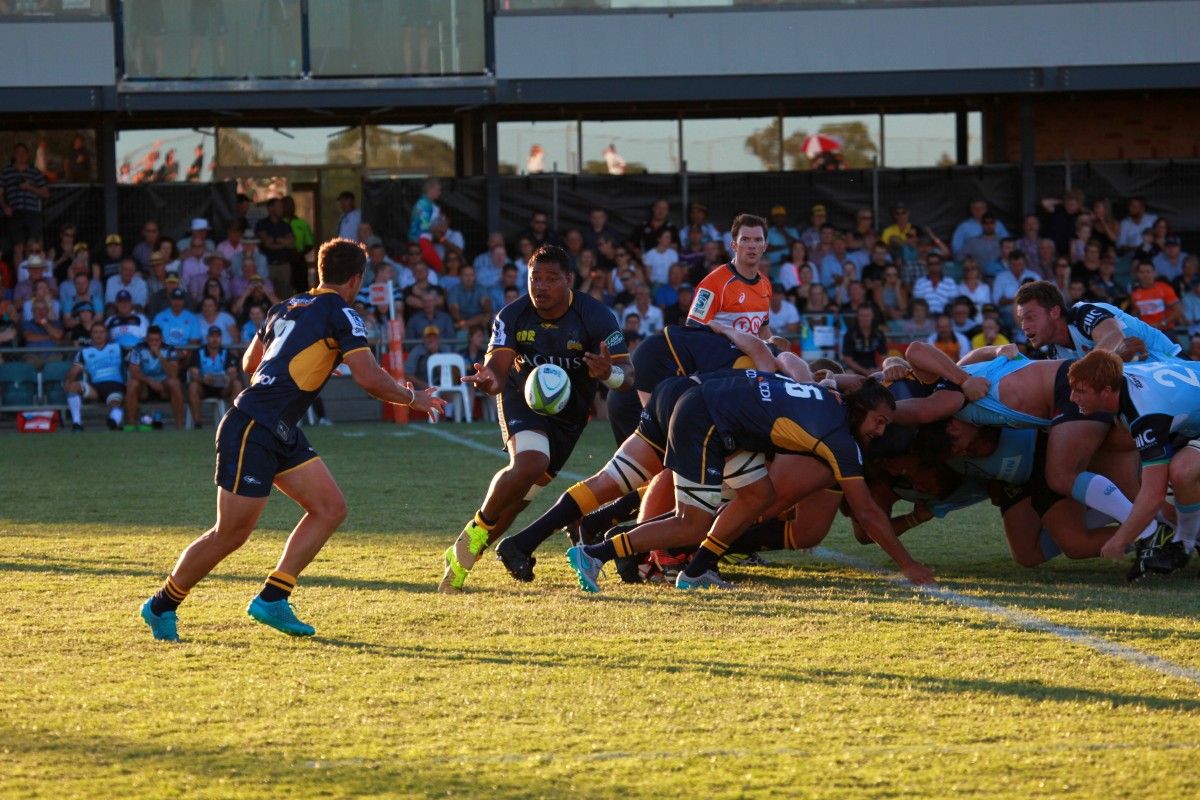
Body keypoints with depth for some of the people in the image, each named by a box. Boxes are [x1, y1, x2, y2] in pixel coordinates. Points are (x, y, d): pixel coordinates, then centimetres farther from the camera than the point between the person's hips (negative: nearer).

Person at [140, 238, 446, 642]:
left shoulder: (287, 307, 15)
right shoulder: (340, 314, -9)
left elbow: (250, 362, 27)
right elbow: (370, 378, -15)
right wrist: (413, 398, 2)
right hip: (251, 431, -9)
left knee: (330, 508, 5)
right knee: (231, 535, -3)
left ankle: (272, 600, 5)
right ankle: (161, 607, 11)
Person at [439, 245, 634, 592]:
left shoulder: (596, 318, -22)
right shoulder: (513, 316, -18)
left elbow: (627, 376, -26)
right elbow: (497, 366, -24)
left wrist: (609, 373, -51)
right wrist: (489, 379, -49)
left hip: (570, 413, 1)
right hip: (522, 400, -1)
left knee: (524, 491, 0)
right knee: (530, 463, -30)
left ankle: (464, 555, 14)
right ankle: (475, 533, -13)